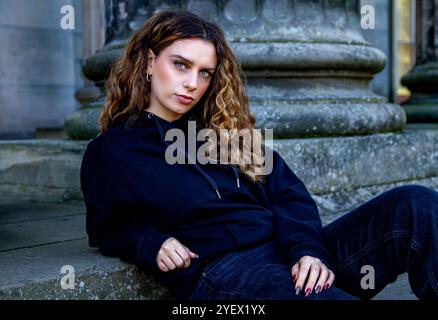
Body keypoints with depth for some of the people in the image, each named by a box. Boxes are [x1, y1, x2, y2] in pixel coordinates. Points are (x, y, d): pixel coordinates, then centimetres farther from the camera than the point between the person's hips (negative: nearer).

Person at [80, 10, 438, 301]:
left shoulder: (223, 129, 20)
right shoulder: (109, 152, 10)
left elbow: (288, 192, 10)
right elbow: (106, 229, 19)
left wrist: (308, 249, -11)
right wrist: (150, 246, -4)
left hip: (290, 252, 5)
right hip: (220, 272, -5)